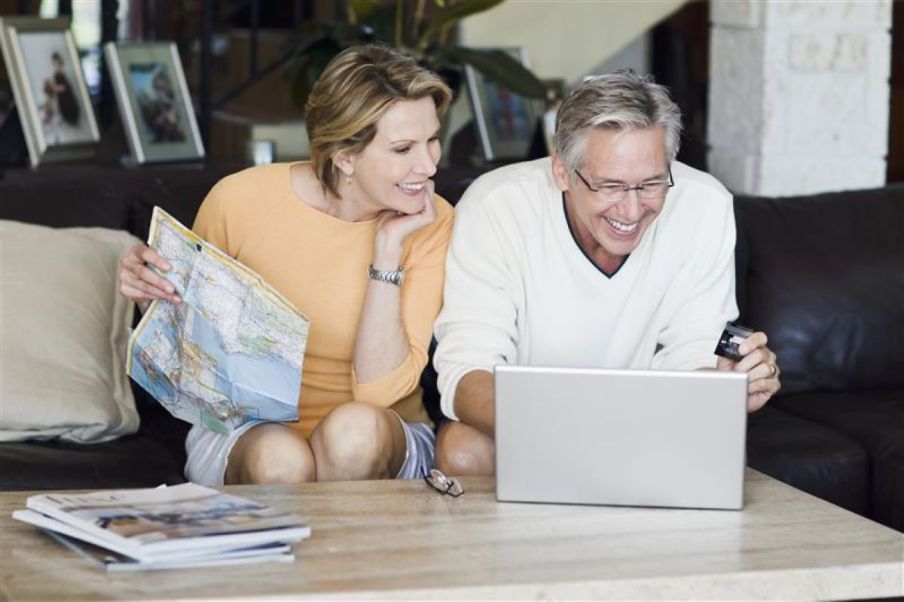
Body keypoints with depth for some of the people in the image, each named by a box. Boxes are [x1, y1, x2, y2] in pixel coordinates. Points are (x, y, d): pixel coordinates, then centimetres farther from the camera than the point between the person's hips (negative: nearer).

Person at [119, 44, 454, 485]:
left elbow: (380, 391, -19)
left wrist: (388, 249, -22)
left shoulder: (432, 226, -11)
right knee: (279, 460, -36)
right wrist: (152, 293, -15)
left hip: (377, 443, 1)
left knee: (356, 429, -35)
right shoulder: (239, 201, -11)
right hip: (245, 430, -1)